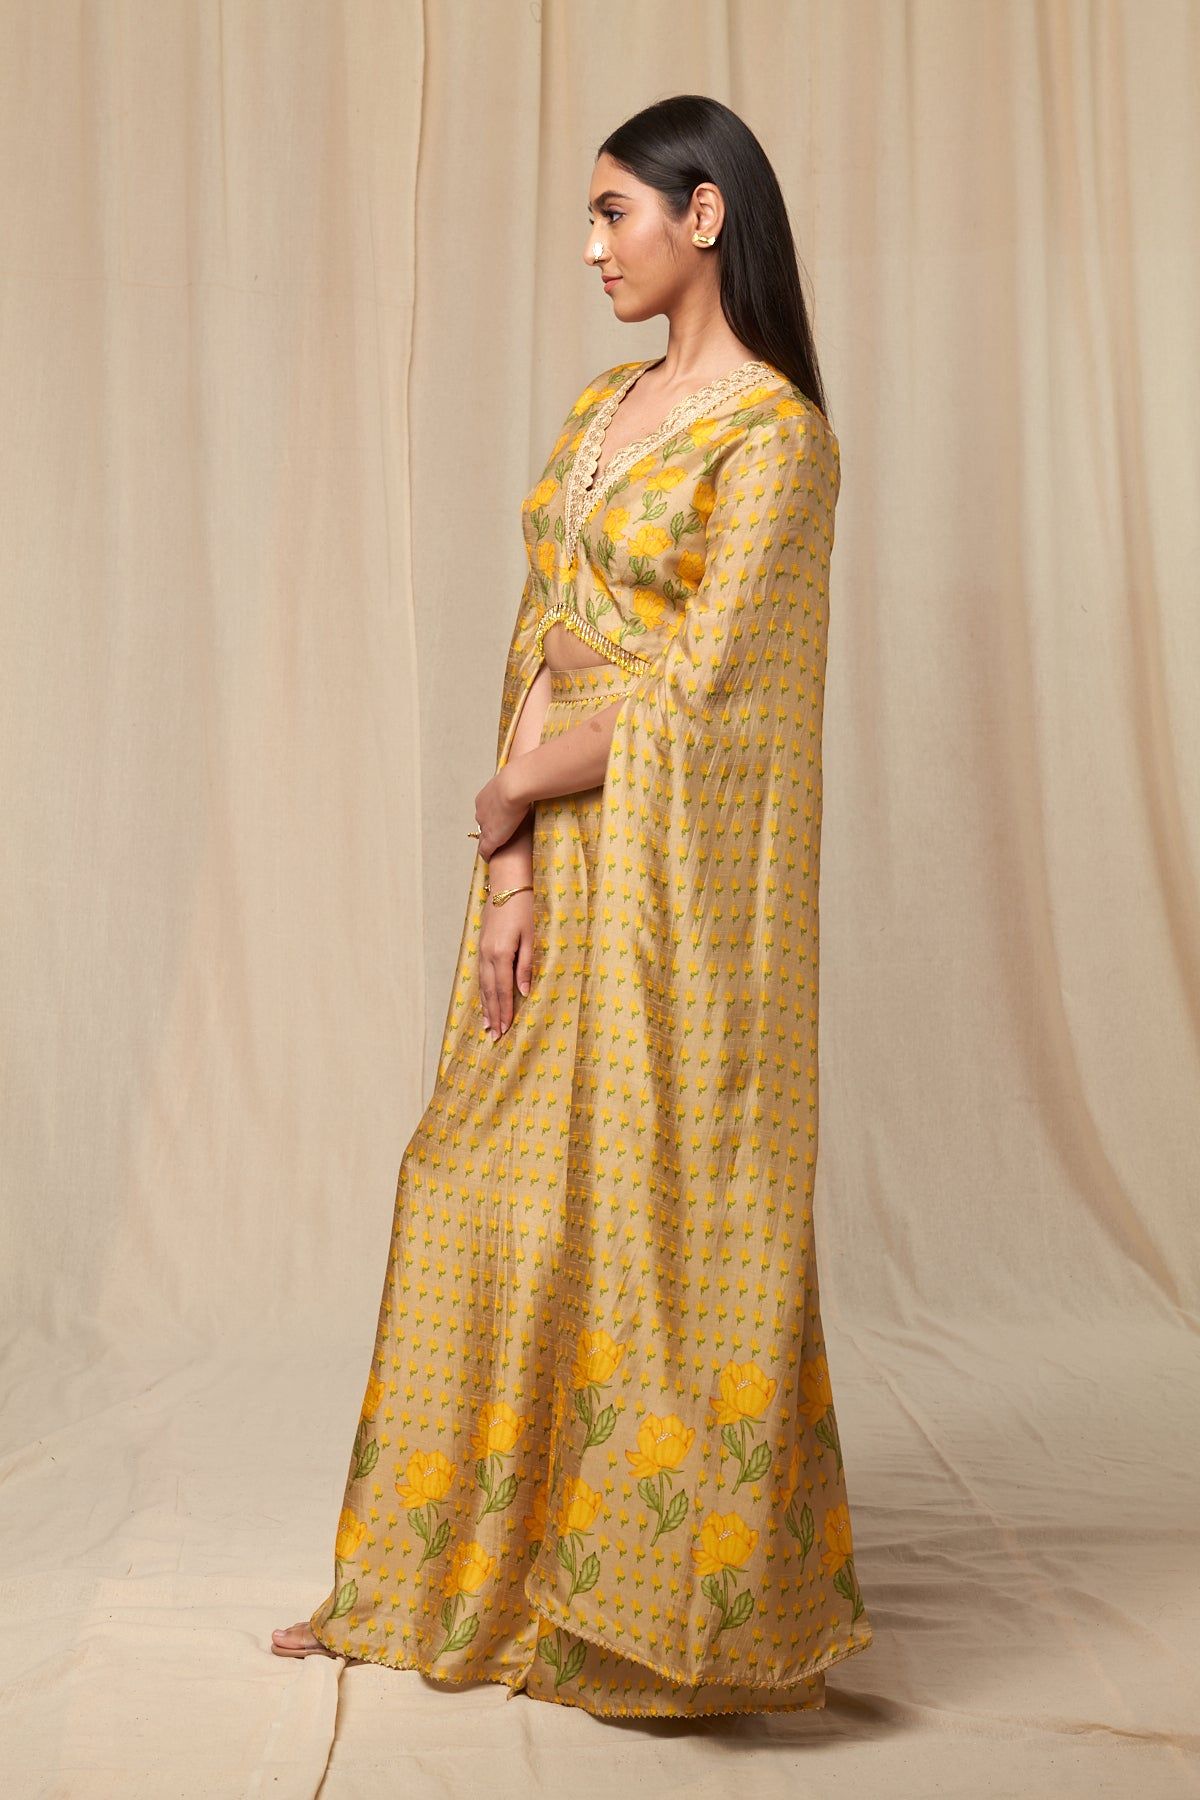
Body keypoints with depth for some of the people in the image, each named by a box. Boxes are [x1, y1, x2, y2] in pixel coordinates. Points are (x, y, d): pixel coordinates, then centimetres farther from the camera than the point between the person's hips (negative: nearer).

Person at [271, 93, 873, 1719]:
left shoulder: (774, 432, -12)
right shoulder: (601, 410, 12)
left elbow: (701, 692, -17)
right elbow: (544, 646, 6)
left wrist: (511, 795, -6)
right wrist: (510, 864, -4)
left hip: (681, 866, -8)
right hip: (556, 853, 8)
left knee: (669, 1210, 1)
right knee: (505, 1195, 12)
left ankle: (697, 1600, 19)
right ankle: (452, 1578, 26)